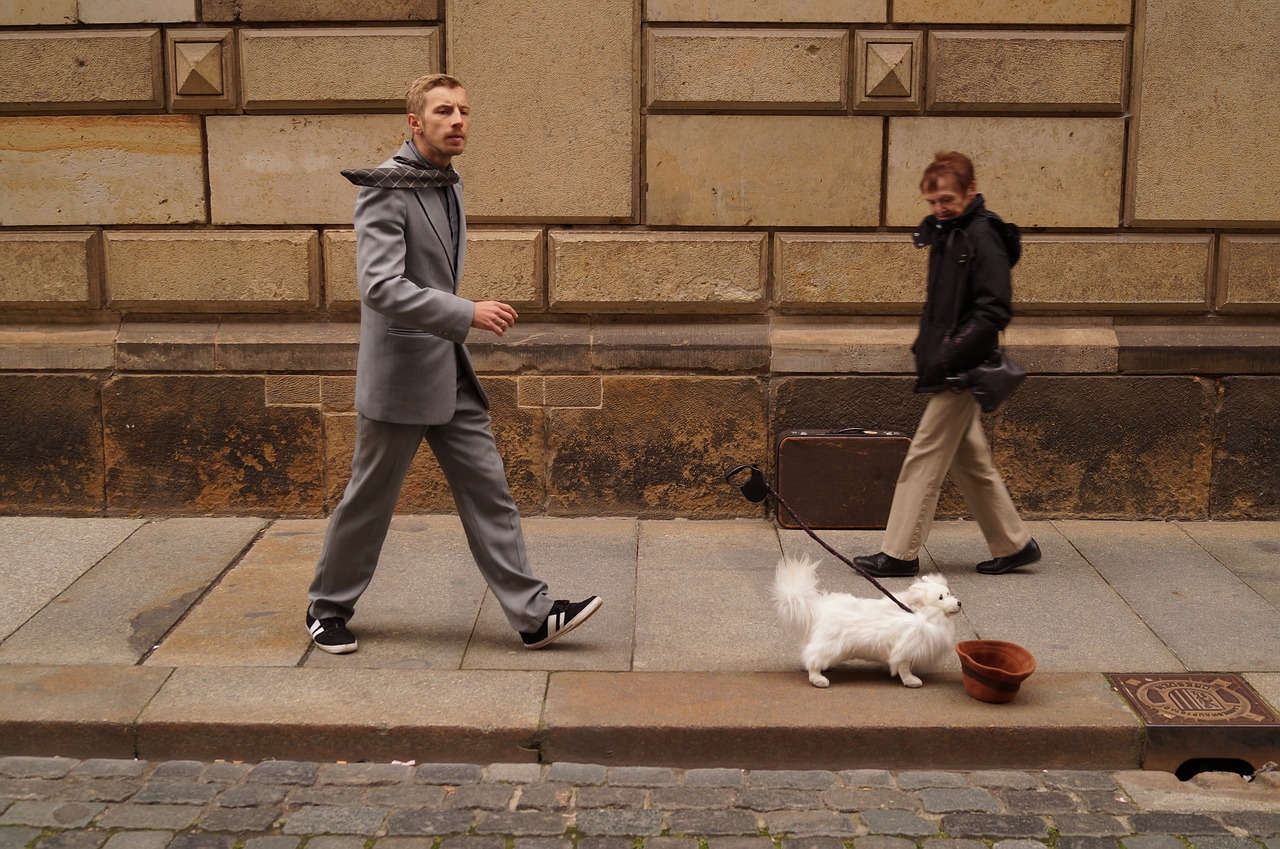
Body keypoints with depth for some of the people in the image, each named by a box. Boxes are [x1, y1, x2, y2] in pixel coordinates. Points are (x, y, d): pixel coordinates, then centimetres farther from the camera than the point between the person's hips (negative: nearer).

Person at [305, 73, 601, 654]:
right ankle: (328, 607, 25)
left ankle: (532, 615, 8)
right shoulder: (385, 188, -15)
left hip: (452, 372, 8)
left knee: (488, 493, 5)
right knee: (369, 500, 6)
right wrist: (467, 313, -30)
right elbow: (380, 287, -26)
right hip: (401, 374, -8)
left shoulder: (449, 183, 12)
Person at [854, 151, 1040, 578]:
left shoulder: (981, 237, -14)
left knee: (924, 459, -5)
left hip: (960, 371, -10)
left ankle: (900, 553, 3)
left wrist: (949, 357, -22)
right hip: (949, 370, 10)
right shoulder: (946, 234, 14)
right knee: (971, 461, 14)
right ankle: (1014, 544, 24)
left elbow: (995, 311, -20)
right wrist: (926, 347, 10)